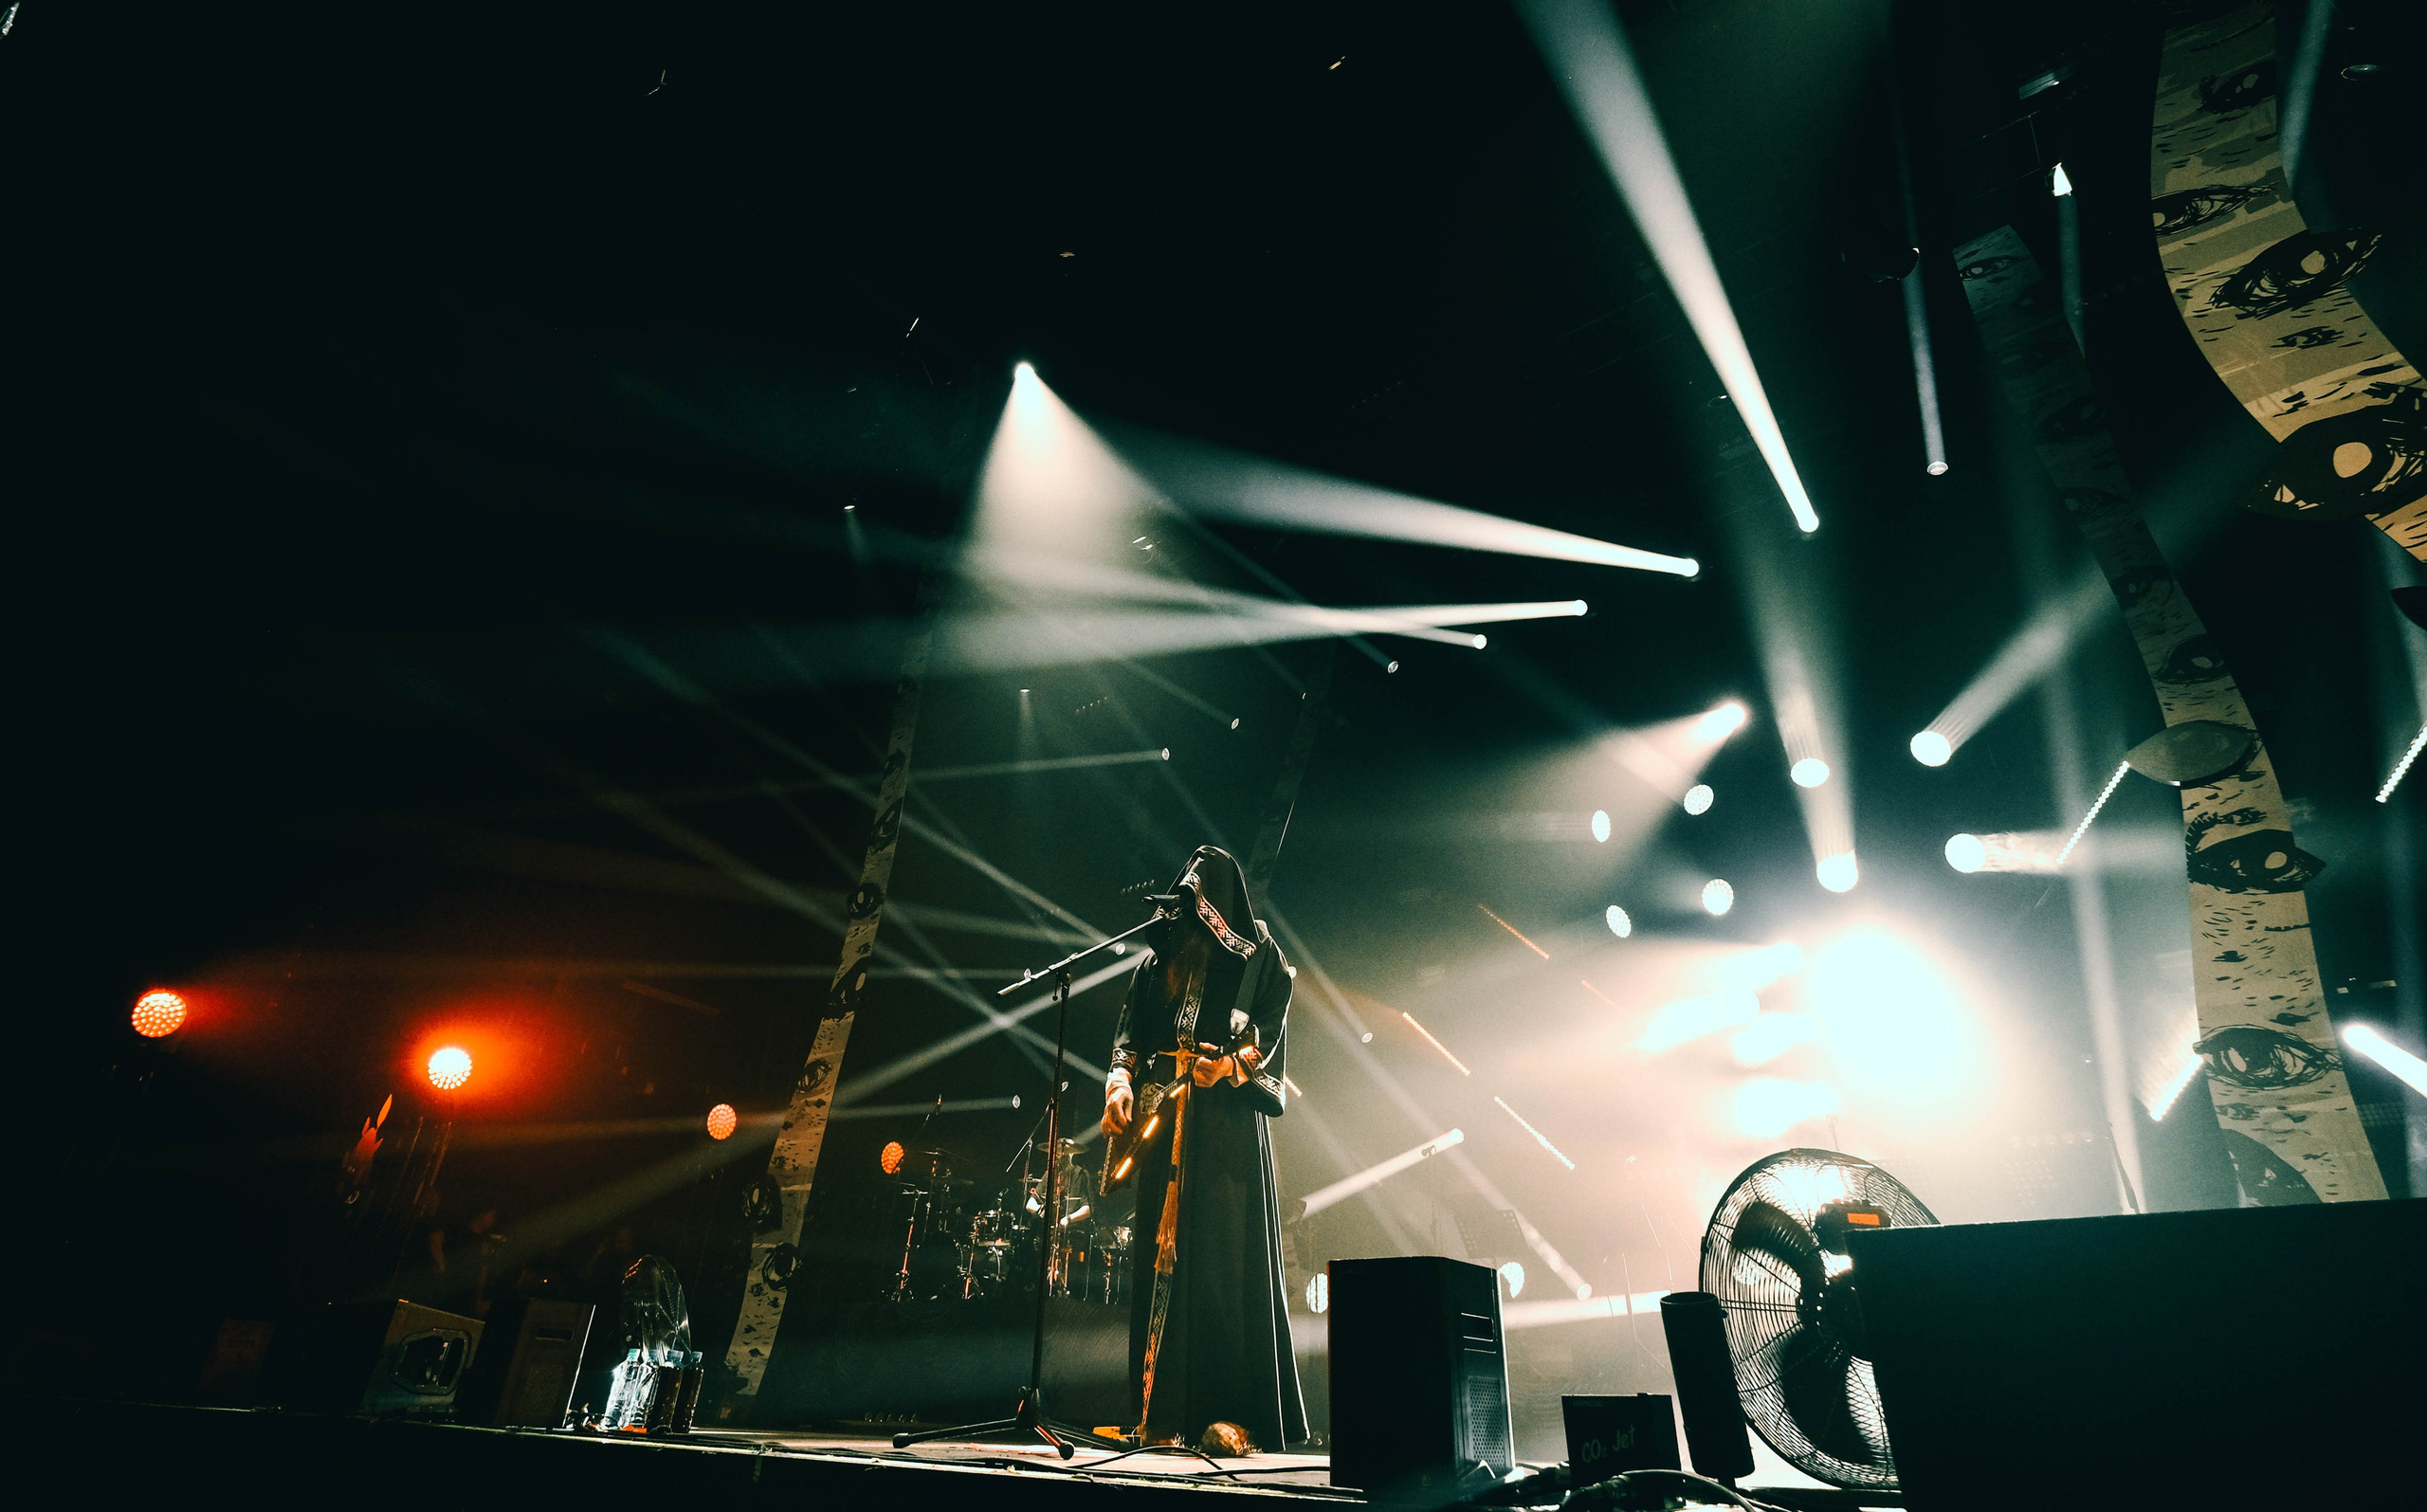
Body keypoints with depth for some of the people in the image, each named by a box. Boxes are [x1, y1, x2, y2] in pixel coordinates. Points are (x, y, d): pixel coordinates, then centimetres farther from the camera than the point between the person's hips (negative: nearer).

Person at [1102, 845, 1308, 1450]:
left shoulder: (1261, 956, 6)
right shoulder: (1161, 957, 17)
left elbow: (1269, 1031, -4)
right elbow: (1132, 1032, 14)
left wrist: (1231, 1064, -22)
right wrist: (1122, 1081, -3)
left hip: (1230, 1117, -3)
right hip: (1163, 1122, 4)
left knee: (1227, 1257, -7)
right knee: (1162, 1257, 2)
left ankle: (1233, 1413, -2)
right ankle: (1163, 1414, 8)